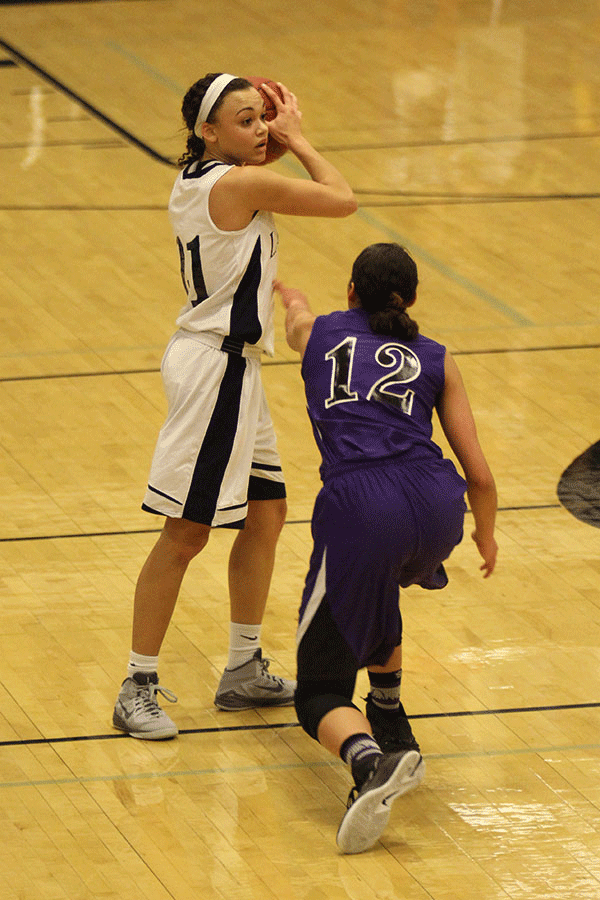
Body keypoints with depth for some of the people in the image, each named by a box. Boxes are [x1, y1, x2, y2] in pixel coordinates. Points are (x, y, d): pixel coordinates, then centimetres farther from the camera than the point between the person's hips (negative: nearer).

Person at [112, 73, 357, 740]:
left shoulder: (194, 180, 8)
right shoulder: (243, 184, -18)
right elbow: (342, 199, -10)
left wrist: (280, 139, 14)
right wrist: (296, 139, 2)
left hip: (228, 364, 10)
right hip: (216, 365, -10)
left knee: (265, 512, 16)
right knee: (187, 531, -6)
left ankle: (244, 672, 26)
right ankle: (137, 690, -1)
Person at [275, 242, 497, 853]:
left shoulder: (317, 332, 23)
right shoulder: (436, 360, 21)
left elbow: (294, 308, 51)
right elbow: (480, 476, 17)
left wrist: (288, 296, 75)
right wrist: (486, 534, 38)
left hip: (360, 502, -3)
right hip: (438, 503, 3)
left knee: (320, 693, 5)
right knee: (375, 580, 40)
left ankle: (369, 762, -28)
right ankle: (392, 728, 35)